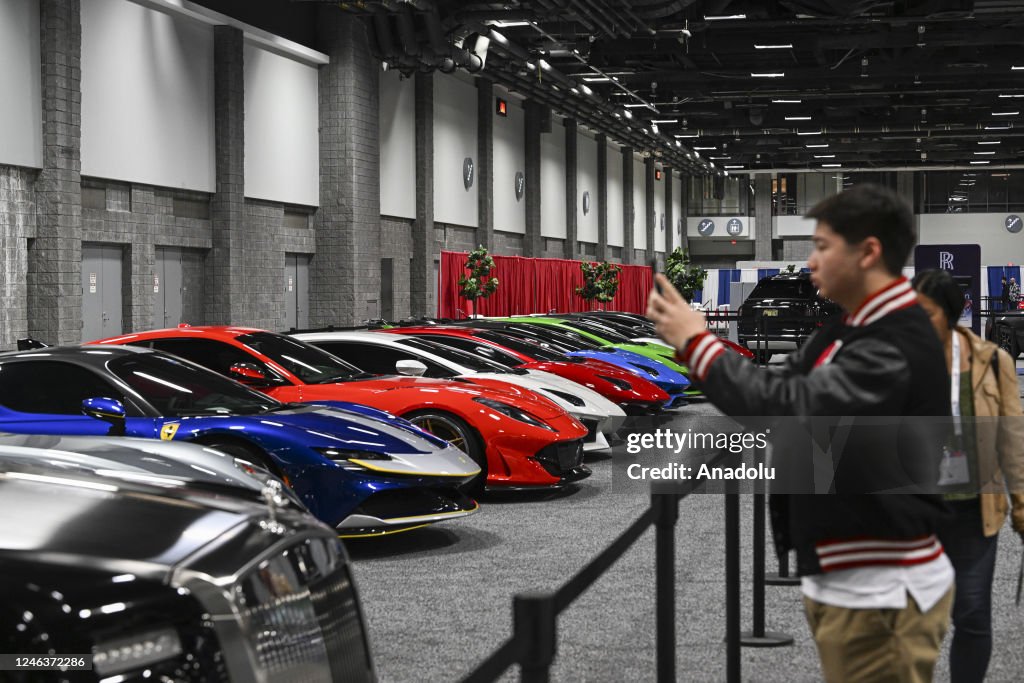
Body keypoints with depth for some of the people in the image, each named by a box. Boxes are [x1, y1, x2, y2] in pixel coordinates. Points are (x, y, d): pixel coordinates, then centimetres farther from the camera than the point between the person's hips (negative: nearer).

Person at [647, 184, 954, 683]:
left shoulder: (900, 347, -21)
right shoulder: (846, 331, 10)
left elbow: (792, 406, -29)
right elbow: (782, 386, 12)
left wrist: (697, 344, -19)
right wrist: (694, 343, -1)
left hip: (880, 592, -9)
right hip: (839, 580, 9)